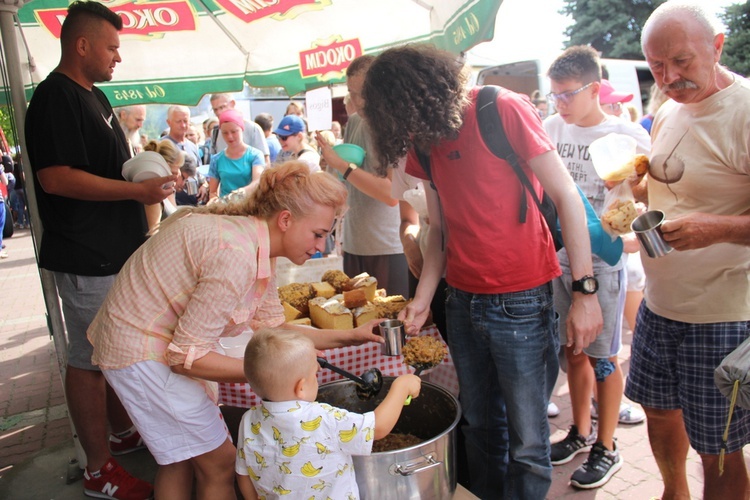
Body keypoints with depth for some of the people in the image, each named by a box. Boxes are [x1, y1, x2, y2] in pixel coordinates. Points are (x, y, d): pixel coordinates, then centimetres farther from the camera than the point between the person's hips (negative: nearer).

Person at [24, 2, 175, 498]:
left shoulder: (94, 95, 16)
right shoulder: (55, 98, -14)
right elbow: (55, 178, -23)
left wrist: (148, 165, 12)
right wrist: (138, 190, -22)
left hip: (116, 250, 10)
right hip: (86, 257, -10)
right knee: (89, 359, 1)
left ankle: (124, 431, 36)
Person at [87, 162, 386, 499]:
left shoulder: (260, 250, -1)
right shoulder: (236, 256, -31)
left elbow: (273, 329, 3)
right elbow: (187, 356, -26)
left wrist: (349, 337, -1)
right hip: (141, 353, -9)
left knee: (181, 458, 22)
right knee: (220, 463, 4)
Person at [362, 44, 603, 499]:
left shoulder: (505, 111, -11)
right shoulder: (423, 140, 8)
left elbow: (566, 196, -10)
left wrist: (586, 291, -15)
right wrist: (423, 299, 2)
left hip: (520, 303, -5)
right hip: (462, 303, 6)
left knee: (527, 441, 3)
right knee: (481, 426, 18)